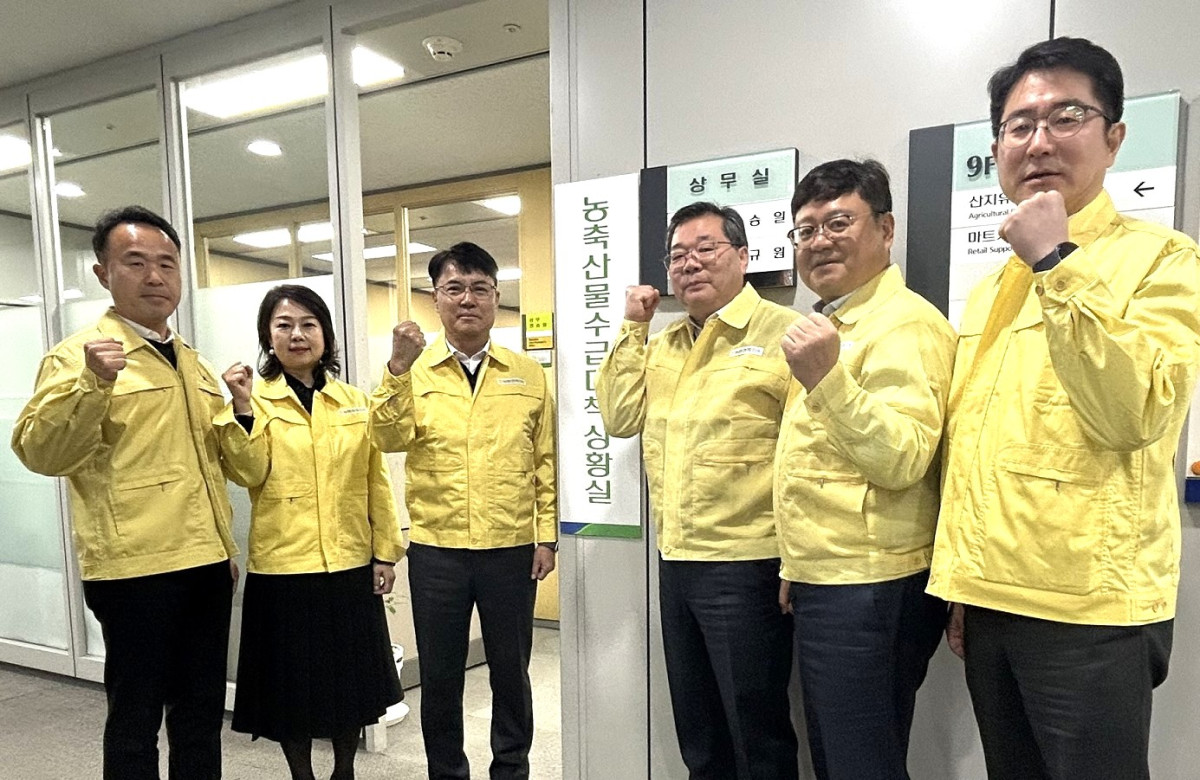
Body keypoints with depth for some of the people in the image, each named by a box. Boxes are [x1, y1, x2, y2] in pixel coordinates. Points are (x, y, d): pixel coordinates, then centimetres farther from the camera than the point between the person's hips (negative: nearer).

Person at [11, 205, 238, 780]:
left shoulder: (193, 364, 15)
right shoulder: (80, 355, -6)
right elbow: (40, 452, -18)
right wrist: (92, 383, -32)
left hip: (207, 566, 6)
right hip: (135, 570, -6)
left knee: (201, 714, 16)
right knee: (136, 717, 8)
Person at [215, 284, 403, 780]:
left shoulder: (356, 402, 5)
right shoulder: (256, 400, -1)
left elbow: (377, 482, 7)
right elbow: (249, 473, -14)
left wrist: (386, 551, 4)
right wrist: (242, 408, -25)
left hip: (351, 566, 3)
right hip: (283, 568, -2)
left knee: (351, 678, 14)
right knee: (292, 683, 9)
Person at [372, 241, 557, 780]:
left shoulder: (529, 375, 3)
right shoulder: (413, 371, 2)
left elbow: (545, 461, 4)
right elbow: (391, 438, -13)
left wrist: (547, 535, 0)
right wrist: (399, 368, -24)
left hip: (512, 548, 0)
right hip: (435, 549, 0)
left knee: (511, 670, 14)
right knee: (439, 675, 13)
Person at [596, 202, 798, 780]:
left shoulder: (782, 333, -11)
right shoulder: (662, 344, 13)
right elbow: (621, 418, 6)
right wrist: (632, 328, 3)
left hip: (745, 564, -7)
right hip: (676, 560, 7)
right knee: (696, 732, 22)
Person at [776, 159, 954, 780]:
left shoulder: (905, 323, -13)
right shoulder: (833, 326, 16)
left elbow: (902, 461, -22)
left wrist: (825, 379, -32)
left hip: (870, 590, -9)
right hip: (824, 586, 10)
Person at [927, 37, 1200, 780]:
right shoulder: (990, 290, 13)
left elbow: (1135, 416, -22)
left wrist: (1058, 264, -22)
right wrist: (962, 585, 16)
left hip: (1088, 609, -6)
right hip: (989, 602, 7)